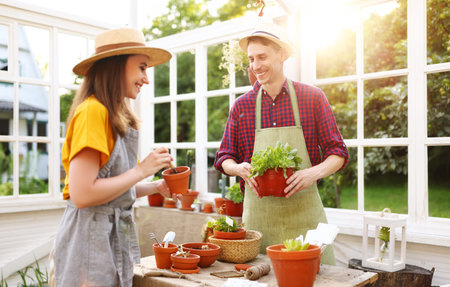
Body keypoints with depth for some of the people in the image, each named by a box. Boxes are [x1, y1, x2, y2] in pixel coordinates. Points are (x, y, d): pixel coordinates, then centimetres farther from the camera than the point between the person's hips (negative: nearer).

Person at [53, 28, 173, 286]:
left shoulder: (118, 117, 10)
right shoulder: (92, 111, -16)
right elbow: (82, 194, -22)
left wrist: (155, 187, 2)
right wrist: (142, 170, -15)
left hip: (116, 234, 9)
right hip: (91, 235, -8)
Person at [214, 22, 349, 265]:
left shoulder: (313, 98, 2)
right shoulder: (241, 106, 6)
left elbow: (337, 153, 3)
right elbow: (224, 158, 11)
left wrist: (315, 172, -16)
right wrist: (239, 168, -11)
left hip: (305, 210, -1)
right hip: (258, 213, 1)